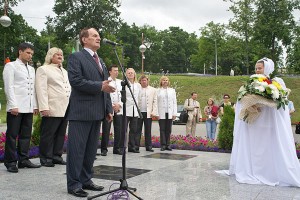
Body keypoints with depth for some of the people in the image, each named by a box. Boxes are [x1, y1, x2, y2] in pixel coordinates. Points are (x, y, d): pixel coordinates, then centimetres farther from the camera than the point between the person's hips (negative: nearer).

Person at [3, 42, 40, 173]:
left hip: (28, 108, 6)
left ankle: (23, 160, 13)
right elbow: (9, 87, -7)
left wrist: (35, 106, 11)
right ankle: (10, 162, 3)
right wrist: (13, 105, -15)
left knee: (26, 135, 7)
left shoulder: (31, 69, 20)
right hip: (15, 108, -6)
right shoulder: (11, 66, 1)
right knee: (12, 135, -2)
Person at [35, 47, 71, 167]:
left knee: (61, 134, 8)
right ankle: (45, 158, 6)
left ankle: (57, 156, 16)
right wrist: (44, 107, -17)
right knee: (48, 134, -2)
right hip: (52, 109, -7)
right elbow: (41, 89, -8)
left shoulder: (64, 71, 24)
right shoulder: (43, 69, 2)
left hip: (65, 109, 7)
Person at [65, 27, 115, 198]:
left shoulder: (101, 61, 22)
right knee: (77, 148, -3)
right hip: (81, 111, -8)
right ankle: (74, 184, 5)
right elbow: (75, 80, -16)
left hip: (97, 112, 8)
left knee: (91, 149, 12)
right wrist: (99, 86, -18)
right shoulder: (76, 57, -2)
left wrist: (109, 109, 15)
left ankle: (86, 180, 23)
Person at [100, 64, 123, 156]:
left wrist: (119, 105, -3)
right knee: (106, 130, -4)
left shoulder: (120, 82, 15)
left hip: (119, 109, 5)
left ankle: (117, 148, 13)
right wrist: (112, 105, -10)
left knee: (118, 130, 5)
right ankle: (104, 149, 2)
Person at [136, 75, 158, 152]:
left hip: (148, 113, 0)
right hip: (139, 112, 0)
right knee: (138, 130, 2)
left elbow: (155, 102, 5)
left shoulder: (153, 90, 8)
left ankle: (148, 146, 9)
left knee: (148, 130, 4)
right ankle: (136, 146, 5)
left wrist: (154, 112, -4)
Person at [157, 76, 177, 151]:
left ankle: (167, 145, 8)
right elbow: (156, 103, 1)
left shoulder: (172, 90, 12)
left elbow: (174, 102, 10)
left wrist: (174, 113, 2)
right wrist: (157, 114, -7)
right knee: (162, 129, -2)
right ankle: (163, 145, 2)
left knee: (168, 129, 3)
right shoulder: (158, 91, 5)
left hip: (169, 113, 2)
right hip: (161, 113, -2)